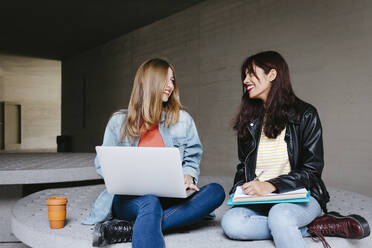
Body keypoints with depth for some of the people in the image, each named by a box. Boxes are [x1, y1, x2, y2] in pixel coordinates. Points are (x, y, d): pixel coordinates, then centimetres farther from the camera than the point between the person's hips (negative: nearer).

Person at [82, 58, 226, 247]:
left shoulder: (182, 120, 12)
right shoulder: (119, 122, 8)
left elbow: (192, 159, 15)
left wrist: (188, 175, -8)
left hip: (169, 198, 4)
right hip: (129, 198, -3)